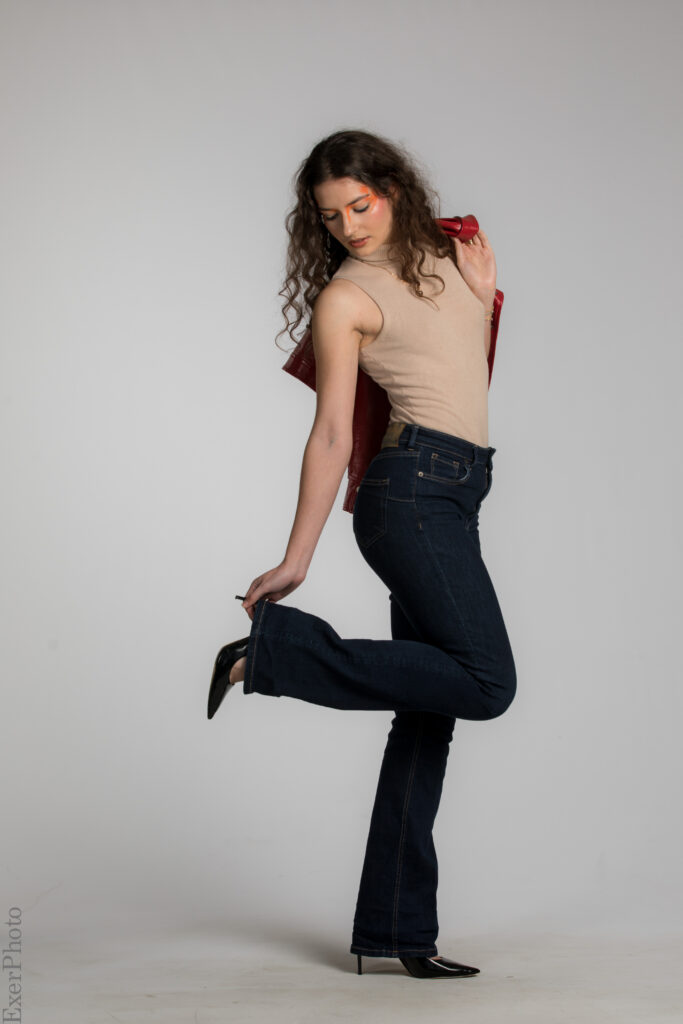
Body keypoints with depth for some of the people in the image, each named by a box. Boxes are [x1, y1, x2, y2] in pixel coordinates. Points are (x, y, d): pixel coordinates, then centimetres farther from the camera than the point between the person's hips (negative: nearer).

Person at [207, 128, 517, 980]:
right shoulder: (344, 296, -1)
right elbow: (332, 434, -4)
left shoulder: (443, 256, 17)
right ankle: (275, 651, -8)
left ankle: (394, 927, 7)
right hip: (412, 489, -7)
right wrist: (295, 558, -6)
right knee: (486, 682, -18)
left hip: (451, 500, 7)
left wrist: (486, 300, 10)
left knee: (429, 714, 3)